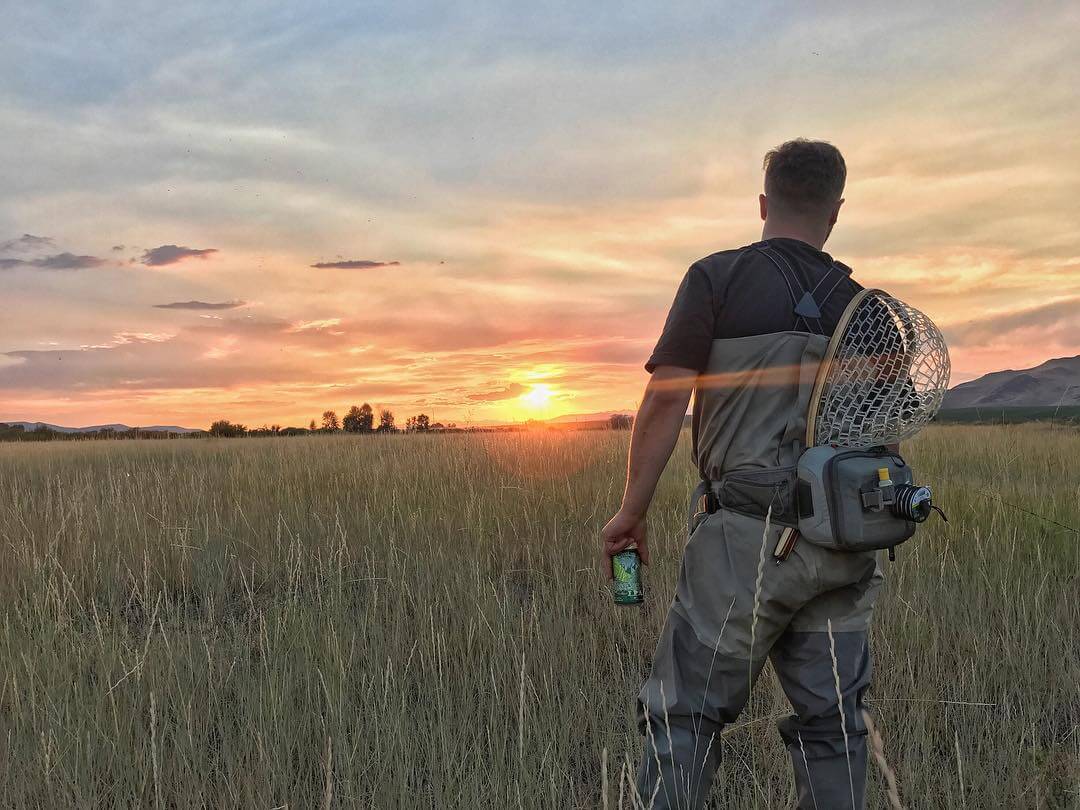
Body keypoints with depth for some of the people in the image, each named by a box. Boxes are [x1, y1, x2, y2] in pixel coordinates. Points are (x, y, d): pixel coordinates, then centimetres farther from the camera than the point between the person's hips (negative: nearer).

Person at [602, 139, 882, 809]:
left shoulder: (719, 277, -3)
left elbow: (665, 401, -10)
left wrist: (632, 514, -3)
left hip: (746, 537, -5)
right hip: (843, 547, 5)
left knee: (685, 714, 3)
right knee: (832, 722, 12)